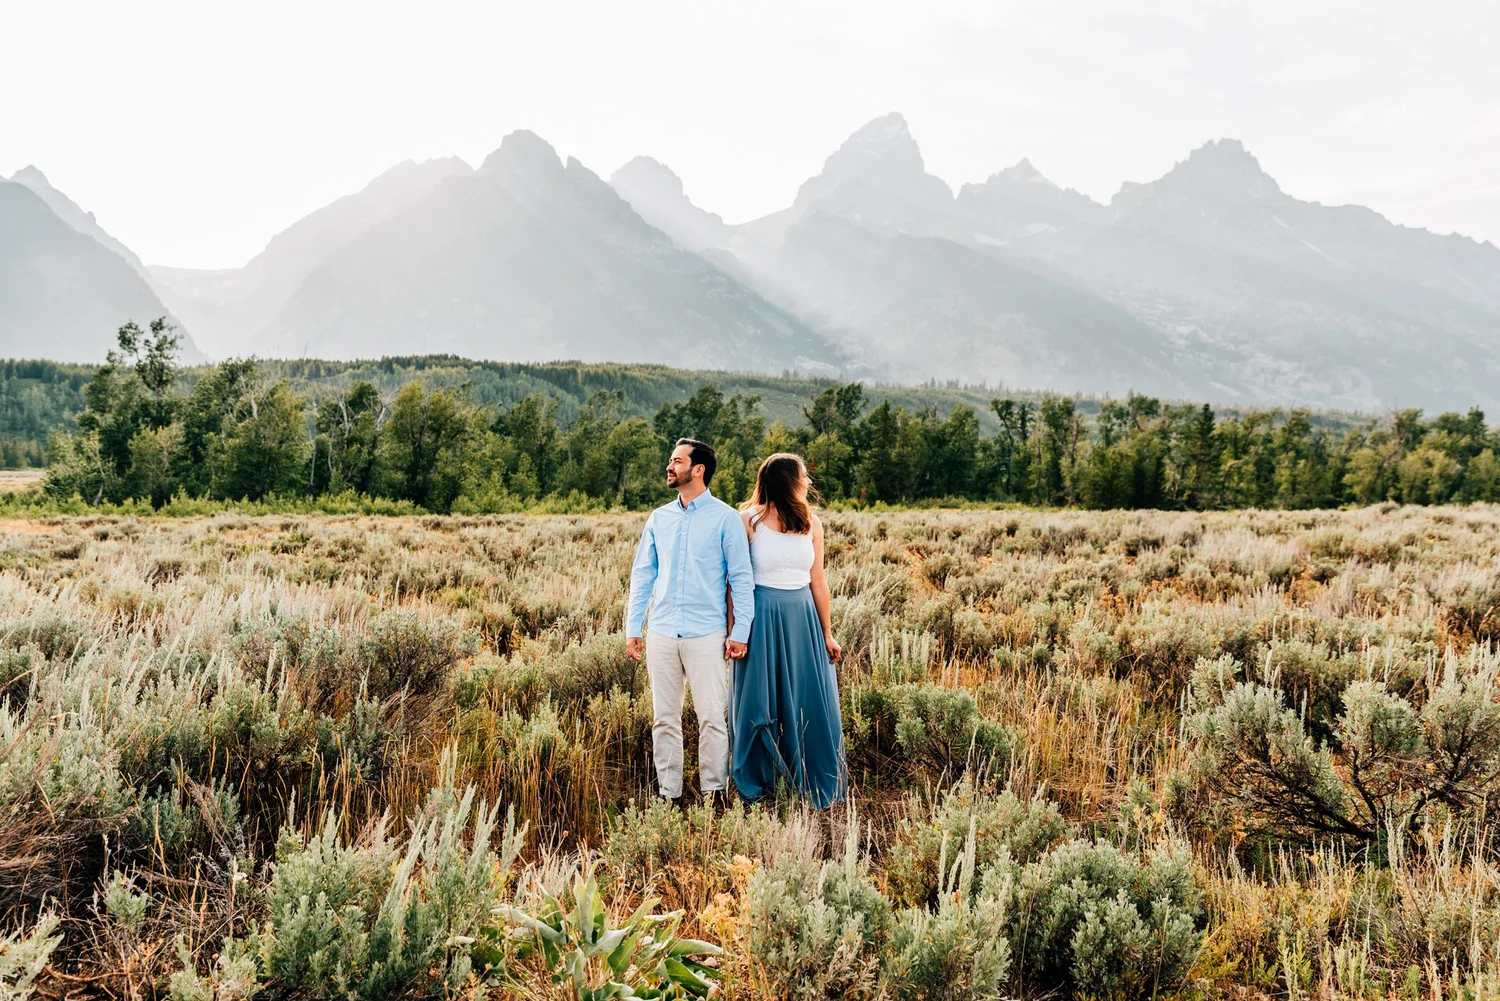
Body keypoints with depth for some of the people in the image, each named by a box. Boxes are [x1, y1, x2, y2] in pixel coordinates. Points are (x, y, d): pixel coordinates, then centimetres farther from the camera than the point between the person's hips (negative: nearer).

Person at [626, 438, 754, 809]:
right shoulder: (659, 518, 11)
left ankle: (713, 790, 11)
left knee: (712, 717, -2)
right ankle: (669, 792, 16)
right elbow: (642, 575, 14)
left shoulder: (724, 518, -1)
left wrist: (740, 631, -8)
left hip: (706, 634, -4)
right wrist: (633, 628, 8)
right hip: (661, 633, 4)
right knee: (664, 718, 7)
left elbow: (741, 577, -2)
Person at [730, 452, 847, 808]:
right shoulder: (748, 521, -7)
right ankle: (755, 783, 26)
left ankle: (820, 785, 20)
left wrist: (827, 633, 10)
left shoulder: (811, 524, 5)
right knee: (759, 702, 8)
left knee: (811, 702, 5)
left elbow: (818, 582, 9)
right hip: (762, 619, -3)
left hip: (803, 619, 3)